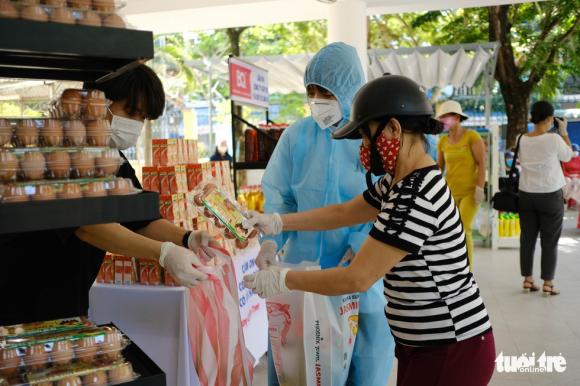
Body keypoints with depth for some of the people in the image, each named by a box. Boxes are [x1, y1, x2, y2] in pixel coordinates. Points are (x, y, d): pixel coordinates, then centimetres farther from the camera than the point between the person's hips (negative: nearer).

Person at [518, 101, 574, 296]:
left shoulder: (523, 139, -1)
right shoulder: (554, 139, -15)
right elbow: (567, 156, 2)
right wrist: (564, 132, 11)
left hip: (526, 194, 4)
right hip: (550, 195, -4)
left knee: (527, 238, 10)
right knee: (550, 241, 4)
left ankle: (528, 279, 14)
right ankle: (548, 283, 7)